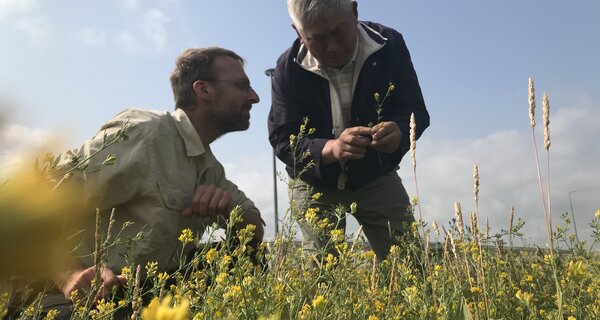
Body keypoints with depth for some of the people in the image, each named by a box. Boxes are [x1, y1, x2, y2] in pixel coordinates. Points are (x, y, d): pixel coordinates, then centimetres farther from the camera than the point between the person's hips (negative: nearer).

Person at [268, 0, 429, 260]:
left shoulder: (389, 45, -14)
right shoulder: (289, 68, -17)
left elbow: (414, 111, -11)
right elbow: (283, 140, -20)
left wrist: (398, 132, -36)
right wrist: (331, 149, -41)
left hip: (376, 177, 1)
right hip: (314, 184, -1)